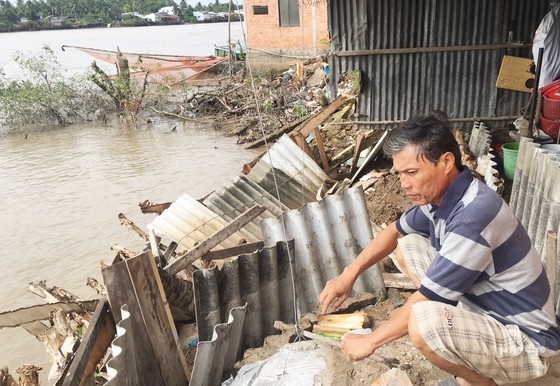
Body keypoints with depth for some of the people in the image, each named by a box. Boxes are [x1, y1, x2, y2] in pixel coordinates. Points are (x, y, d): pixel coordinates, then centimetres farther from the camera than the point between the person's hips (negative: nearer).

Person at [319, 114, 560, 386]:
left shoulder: (474, 215, -32)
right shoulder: (441, 194, -4)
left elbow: (425, 299, -26)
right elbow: (395, 231, 13)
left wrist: (370, 341, -12)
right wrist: (349, 274, 1)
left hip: (525, 341, -9)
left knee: (424, 323, -36)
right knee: (406, 247, 8)